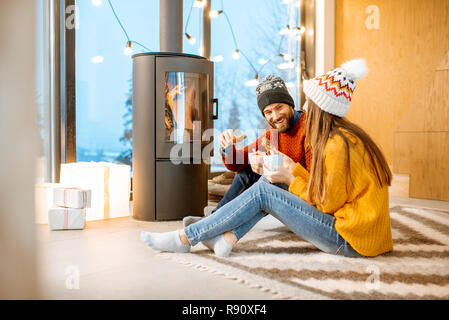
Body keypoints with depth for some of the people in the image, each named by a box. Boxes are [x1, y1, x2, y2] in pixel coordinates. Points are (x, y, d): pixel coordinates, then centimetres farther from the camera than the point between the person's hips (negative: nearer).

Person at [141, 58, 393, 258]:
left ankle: (185, 238, -6)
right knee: (269, 182, 2)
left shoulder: (339, 143, -19)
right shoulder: (344, 134, 10)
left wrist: (290, 179, -5)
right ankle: (228, 237, -2)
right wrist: (295, 169, 9)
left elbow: (327, 204, -14)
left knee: (263, 193, -13)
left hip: (349, 241, -9)